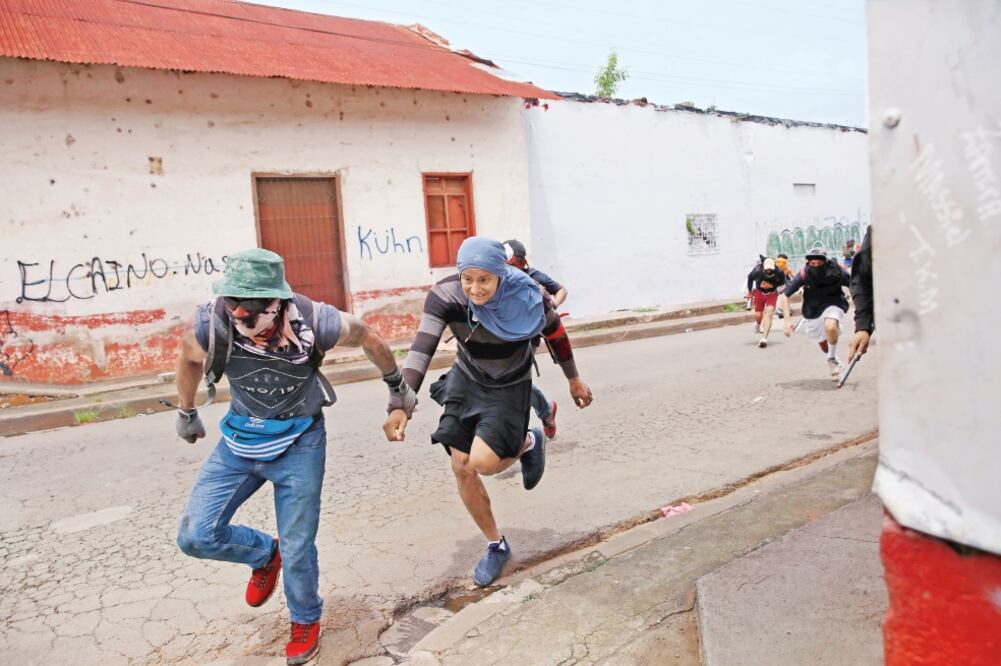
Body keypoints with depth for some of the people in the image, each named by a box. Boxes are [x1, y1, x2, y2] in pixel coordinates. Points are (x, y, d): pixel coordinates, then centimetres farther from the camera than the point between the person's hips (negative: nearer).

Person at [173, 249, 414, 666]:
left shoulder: (314, 323, -28)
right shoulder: (210, 323, -23)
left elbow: (369, 338, -6)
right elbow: (188, 358, 3)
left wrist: (397, 386, 9)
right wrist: (186, 413, 20)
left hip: (299, 443, -2)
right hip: (239, 441, 3)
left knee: (297, 549, 4)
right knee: (196, 536, -5)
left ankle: (306, 621, 36)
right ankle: (264, 555, 27)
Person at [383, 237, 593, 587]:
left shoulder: (529, 297, -26)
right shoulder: (445, 295, -26)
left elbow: (556, 334, -6)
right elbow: (421, 348, -35)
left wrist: (574, 379, 7)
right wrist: (400, 405, -47)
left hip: (510, 388, -2)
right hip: (467, 381, 3)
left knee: (484, 462, -21)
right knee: (462, 468, 1)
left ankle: (529, 443, 15)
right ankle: (497, 546, 24)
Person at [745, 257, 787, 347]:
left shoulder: (779, 272, -26)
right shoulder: (758, 270, -27)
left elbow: (782, 282, -4)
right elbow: (750, 277, -3)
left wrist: (772, 285, -21)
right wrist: (749, 292, 8)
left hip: (772, 293, 0)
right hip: (759, 292, 1)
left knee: (769, 312, -18)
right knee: (758, 315, 0)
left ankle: (764, 338, -19)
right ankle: (758, 324, 41)